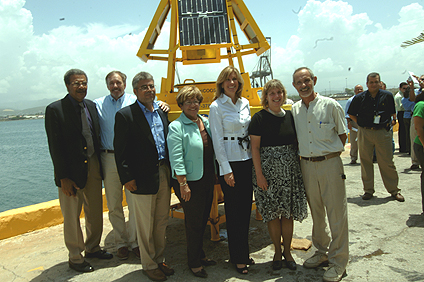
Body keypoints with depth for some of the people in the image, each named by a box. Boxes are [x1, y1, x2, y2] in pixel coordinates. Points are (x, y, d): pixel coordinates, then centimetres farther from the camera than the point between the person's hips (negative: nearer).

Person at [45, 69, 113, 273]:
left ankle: (92, 248, 37)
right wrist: (63, 178, -15)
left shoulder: (91, 106, 7)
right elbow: (55, 147, -12)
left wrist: (99, 164, 4)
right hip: (72, 171, -5)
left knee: (95, 212, 16)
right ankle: (75, 258, 27)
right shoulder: (55, 110, -10)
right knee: (72, 216, 9)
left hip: (93, 166, 6)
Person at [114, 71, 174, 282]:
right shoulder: (125, 115, -7)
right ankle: (149, 265, 25)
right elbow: (120, 151, -9)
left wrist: (171, 170, 9)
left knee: (162, 221, 16)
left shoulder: (162, 111, 11)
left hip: (164, 173, 6)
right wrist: (127, 177, -13)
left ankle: (159, 259, 33)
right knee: (145, 225, 8)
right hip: (143, 178, -6)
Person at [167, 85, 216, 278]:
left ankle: (200, 255, 35)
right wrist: (183, 184, -19)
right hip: (191, 181, -6)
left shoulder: (206, 122, 9)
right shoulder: (176, 127, -11)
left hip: (207, 178, 7)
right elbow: (176, 158, -16)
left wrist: (215, 175, 14)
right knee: (193, 222, 5)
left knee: (203, 219, 17)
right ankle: (194, 263, 22)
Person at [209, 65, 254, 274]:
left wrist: (254, 159, 13)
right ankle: (238, 258, 19)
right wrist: (226, 170, -13)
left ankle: (245, 253, 28)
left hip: (247, 160, 6)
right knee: (233, 210, 3)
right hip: (229, 163, -5)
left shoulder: (245, 103, 10)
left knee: (246, 208, 12)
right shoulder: (216, 107, -7)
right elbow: (217, 141, -10)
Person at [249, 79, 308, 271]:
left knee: (288, 212, 7)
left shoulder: (290, 116, 9)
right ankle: (277, 252, 22)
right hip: (269, 170, -3)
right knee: (272, 213, 4)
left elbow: (296, 144, 15)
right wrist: (259, 173, -12)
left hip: (290, 171, 4)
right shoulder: (259, 118, -5)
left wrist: (299, 167, 11)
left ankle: (287, 251, 24)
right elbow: (255, 147, -7)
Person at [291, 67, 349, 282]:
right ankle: (322, 252, 31)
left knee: (336, 213, 1)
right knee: (316, 212, 15)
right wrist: (305, 156, 9)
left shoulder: (330, 105, -4)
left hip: (329, 163, -4)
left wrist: (331, 154, 2)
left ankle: (338, 261, 14)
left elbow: (342, 134, 3)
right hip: (306, 165, 4)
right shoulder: (294, 110, 7)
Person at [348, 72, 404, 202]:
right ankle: (368, 190, 18)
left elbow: (393, 112, 16)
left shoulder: (387, 96, 4)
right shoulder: (359, 98, 3)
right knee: (366, 162, 6)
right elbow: (351, 114, 13)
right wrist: (361, 123, 5)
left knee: (387, 162, 1)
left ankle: (394, 190, 15)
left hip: (383, 133, -1)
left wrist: (392, 121, 5)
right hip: (365, 133, 1)